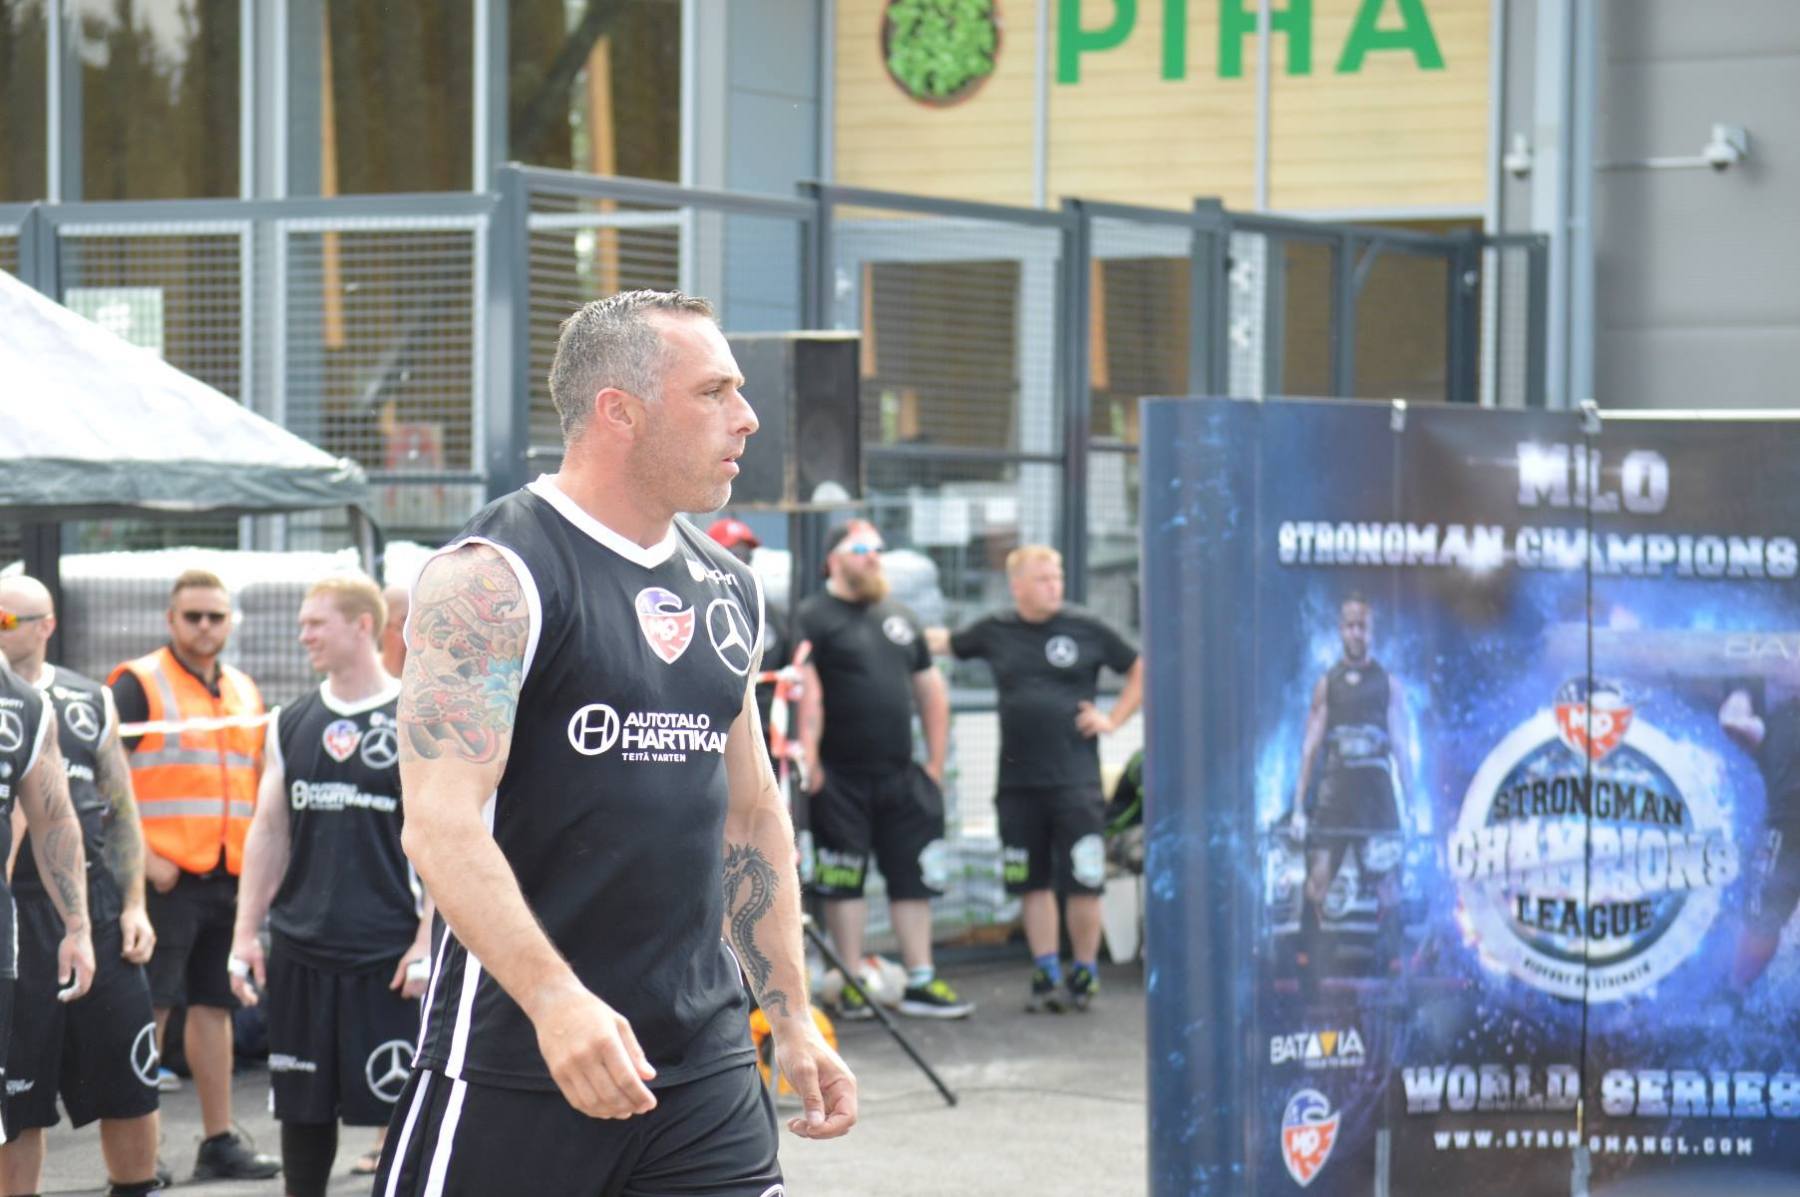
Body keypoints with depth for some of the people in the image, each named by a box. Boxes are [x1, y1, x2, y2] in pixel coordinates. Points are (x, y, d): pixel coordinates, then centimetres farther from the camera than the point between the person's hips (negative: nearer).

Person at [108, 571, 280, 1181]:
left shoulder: (244, 692, 16)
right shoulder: (139, 685, -4)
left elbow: (260, 781, 25)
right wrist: (140, 856, -17)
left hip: (229, 874, 7)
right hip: (165, 874, -6)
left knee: (215, 1005, 10)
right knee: (149, 1008, -5)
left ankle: (219, 1141, 15)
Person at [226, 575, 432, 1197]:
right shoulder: (291, 723, 11)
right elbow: (268, 831, 15)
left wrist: (428, 938, -12)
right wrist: (245, 932, 9)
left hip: (389, 954, -5)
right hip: (300, 950, 5)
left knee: (403, 1101, -3)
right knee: (302, 1106, 9)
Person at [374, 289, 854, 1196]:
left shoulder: (726, 590, 13)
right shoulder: (492, 577, -11)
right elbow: (441, 823, -21)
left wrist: (791, 1019, 17)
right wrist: (554, 999, -33)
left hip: (702, 1062, 6)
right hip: (513, 1061, -6)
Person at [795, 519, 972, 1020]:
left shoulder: (901, 618, 17)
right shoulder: (813, 618, -3)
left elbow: (932, 692, 21)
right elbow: (806, 693, -13)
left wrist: (935, 765, 13)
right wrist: (809, 759, -22)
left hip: (901, 775, 6)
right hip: (841, 779, -6)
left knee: (913, 879, 5)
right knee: (843, 882, -1)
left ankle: (920, 983, 10)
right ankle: (854, 988, 5)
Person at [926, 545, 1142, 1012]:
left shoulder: (1088, 628, 1)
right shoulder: (995, 631, 7)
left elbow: (1140, 671, 11)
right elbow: (943, 642, 22)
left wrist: (1113, 719, 1)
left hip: (1075, 779, -3)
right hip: (1018, 781, 3)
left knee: (1082, 883, -5)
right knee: (1032, 884, 7)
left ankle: (1085, 974, 10)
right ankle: (1047, 976, 17)